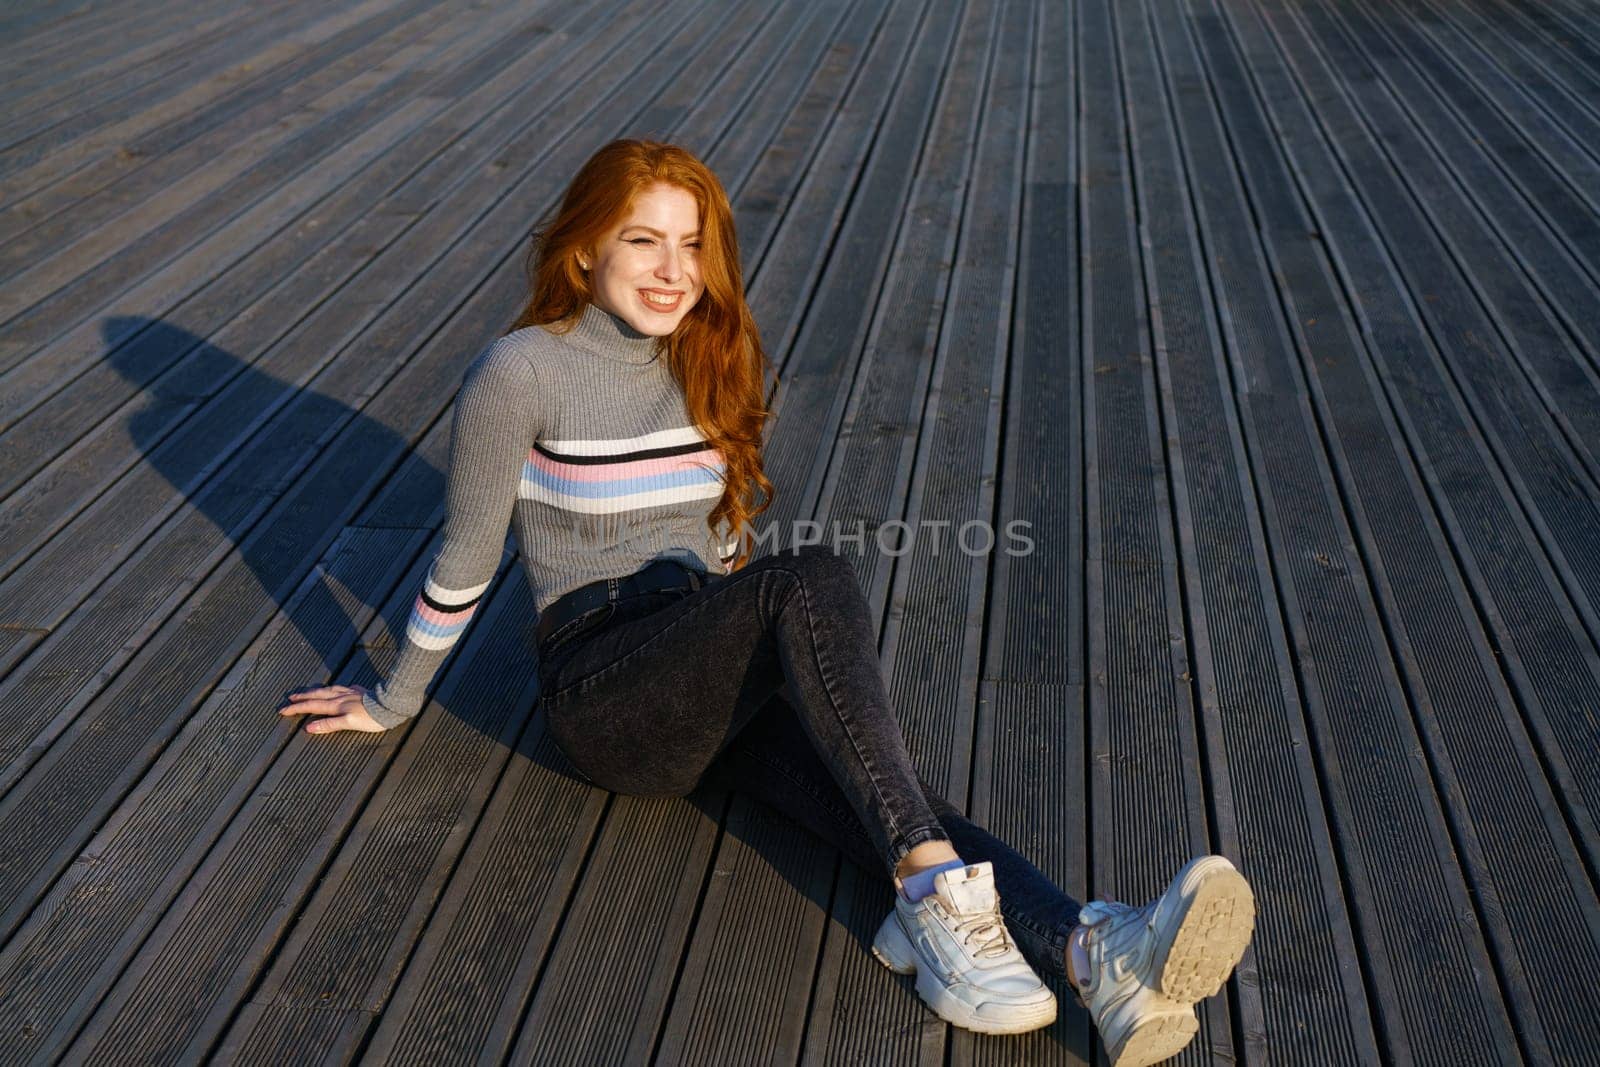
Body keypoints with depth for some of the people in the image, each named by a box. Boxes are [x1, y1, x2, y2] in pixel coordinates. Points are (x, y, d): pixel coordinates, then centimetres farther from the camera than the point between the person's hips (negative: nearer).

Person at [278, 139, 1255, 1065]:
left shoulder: (709, 367, 11)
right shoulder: (523, 373, -7)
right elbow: (467, 558, 1)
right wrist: (395, 703, 9)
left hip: (719, 674, 5)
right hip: (602, 686, -5)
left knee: (877, 790, -26)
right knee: (815, 577, -33)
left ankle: (1098, 952, -48)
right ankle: (935, 894, -41)